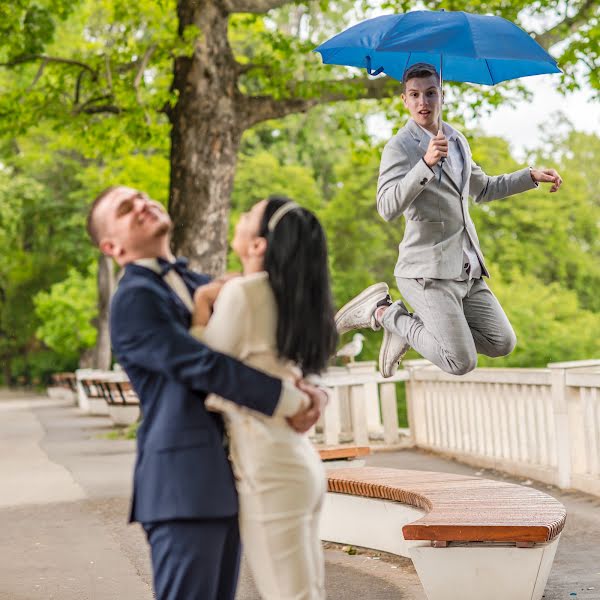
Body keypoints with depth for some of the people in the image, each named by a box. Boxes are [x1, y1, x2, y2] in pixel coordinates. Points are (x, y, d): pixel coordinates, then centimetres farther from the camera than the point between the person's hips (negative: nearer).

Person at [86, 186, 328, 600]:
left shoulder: (197, 284, 18)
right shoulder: (133, 299, -9)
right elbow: (204, 368, -18)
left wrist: (309, 391, -3)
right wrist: (289, 401, -12)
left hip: (224, 477, 8)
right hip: (183, 479, -8)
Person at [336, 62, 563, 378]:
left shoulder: (457, 140, 13)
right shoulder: (399, 147, -11)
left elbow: (482, 189, 30)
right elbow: (387, 208, -27)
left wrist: (531, 176, 21)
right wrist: (426, 163, -36)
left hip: (468, 271, 8)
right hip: (428, 273, -8)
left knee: (502, 344, 4)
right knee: (461, 363, -14)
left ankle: (409, 328, 16)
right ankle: (381, 311, 4)